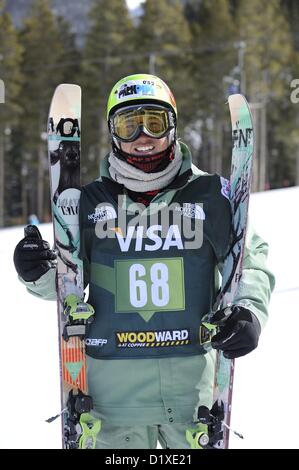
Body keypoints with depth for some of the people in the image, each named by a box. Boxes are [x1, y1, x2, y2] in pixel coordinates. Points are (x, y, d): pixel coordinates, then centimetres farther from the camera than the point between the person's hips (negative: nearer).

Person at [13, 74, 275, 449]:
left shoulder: (209, 193, 1)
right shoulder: (92, 201, 5)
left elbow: (250, 258, 10)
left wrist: (250, 310, -8)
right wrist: (40, 275, -8)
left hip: (191, 382, 0)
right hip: (114, 387, 0)